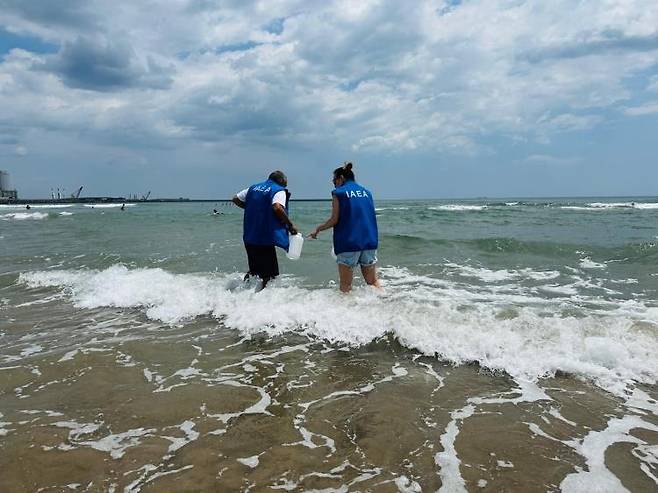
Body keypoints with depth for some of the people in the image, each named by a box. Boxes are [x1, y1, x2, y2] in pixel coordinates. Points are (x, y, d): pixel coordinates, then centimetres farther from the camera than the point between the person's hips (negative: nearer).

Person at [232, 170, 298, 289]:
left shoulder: (253, 188, 16)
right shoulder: (279, 191, -4)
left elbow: (235, 199, 16)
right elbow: (277, 208, -23)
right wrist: (290, 225, -14)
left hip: (249, 237, 7)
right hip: (265, 239, -7)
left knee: (255, 269, 24)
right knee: (269, 274, 4)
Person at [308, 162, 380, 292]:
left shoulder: (338, 193, -2)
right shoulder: (367, 192, 14)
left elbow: (334, 220, -6)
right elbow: (369, 218, 15)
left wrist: (317, 229, 7)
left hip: (348, 243, -5)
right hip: (370, 241, 5)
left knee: (345, 285, 2)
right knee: (373, 281, 13)